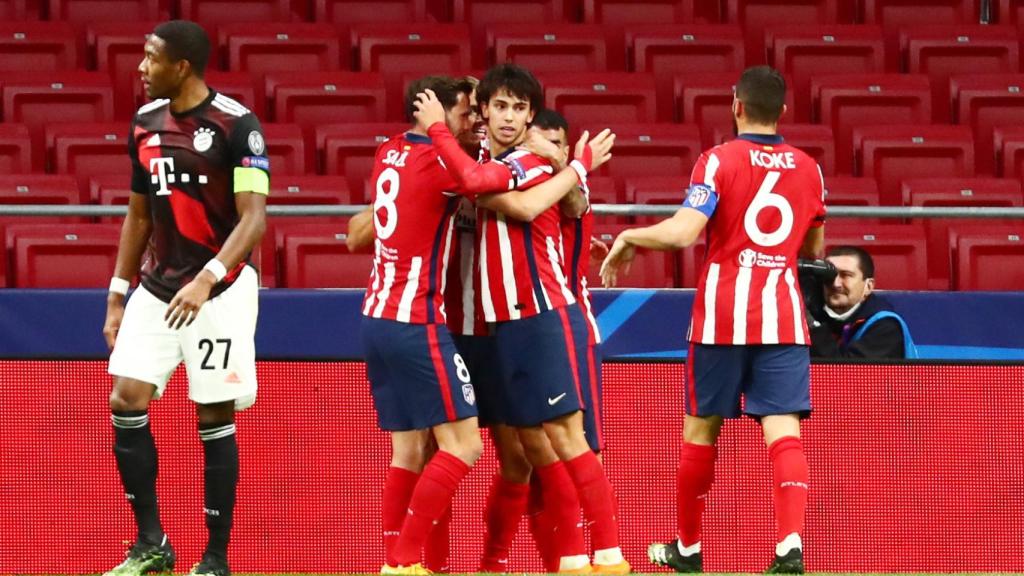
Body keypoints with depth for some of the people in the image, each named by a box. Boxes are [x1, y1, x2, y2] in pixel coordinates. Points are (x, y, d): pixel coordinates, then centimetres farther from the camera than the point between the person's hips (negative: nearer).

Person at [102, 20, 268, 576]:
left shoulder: (236, 124, -13)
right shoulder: (146, 122, 7)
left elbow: (254, 218, -17)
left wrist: (206, 280, -29)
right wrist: (117, 297, 15)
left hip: (220, 292, -6)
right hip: (156, 289, 6)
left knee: (214, 419, -1)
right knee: (126, 402, -4)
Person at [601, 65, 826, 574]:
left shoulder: (719, 161, -6)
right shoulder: (807, 169, 8)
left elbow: (683, 231, -18)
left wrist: (629, 238, -1)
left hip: (722, 315, -2)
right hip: (782, 316, 2)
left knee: (701, 430, 12)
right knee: (784, 432, -6)